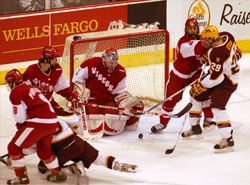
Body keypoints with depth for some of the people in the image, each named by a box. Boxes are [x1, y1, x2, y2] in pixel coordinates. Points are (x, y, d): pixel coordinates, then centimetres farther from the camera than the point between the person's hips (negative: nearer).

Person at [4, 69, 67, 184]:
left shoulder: (15, 92, -1)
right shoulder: (32, 89, 24)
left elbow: (20, 117, -5)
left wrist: (20, 126, 16)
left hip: (39, 123, -8)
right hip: (52, 122, 8)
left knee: (14, 147, 1)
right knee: (44, 150, 30)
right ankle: (57, 174, 36)